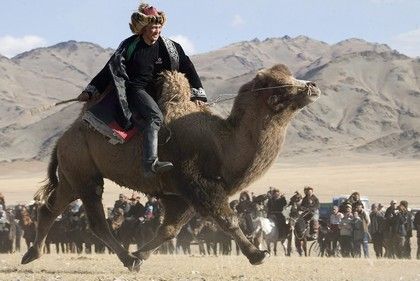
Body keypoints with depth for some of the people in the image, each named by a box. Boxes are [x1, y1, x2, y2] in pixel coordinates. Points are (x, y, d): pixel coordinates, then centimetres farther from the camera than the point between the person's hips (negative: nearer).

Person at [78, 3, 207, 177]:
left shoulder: (169, 47, 7)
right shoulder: (130, 46, 1)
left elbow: (188, 68, 14)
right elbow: (110, 69, 7)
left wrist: (198, 94, 6)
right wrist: (90, 91, 7)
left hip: (154, 93, 7)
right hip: (133, 89, -7)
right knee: (155, 116, -32)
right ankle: (150, 163, -50)